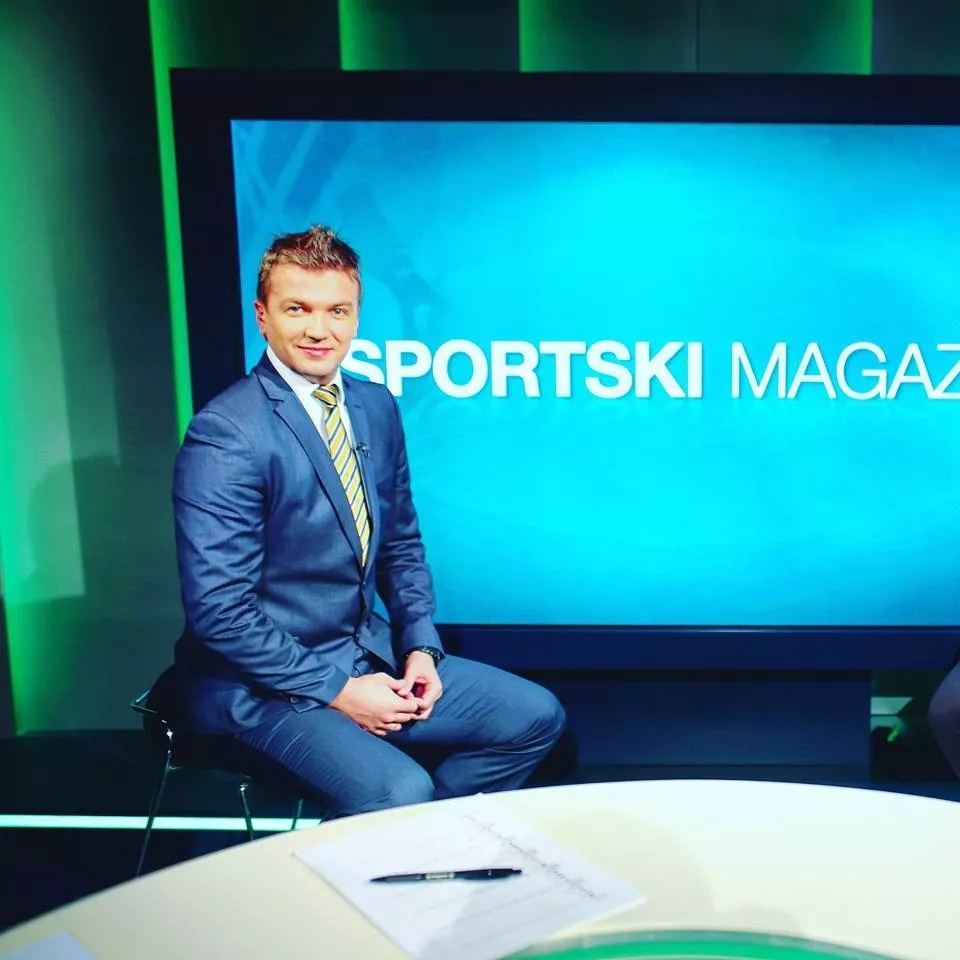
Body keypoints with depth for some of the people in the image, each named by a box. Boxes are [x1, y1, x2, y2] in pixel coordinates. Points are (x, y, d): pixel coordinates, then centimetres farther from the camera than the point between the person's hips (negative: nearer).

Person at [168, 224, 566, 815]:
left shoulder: (376, 407, 5)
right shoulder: (226, 434, -19)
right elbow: (218, 611, -21)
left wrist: (421, 647, 1)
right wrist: (337, 691, -19)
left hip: (371, 654, 8)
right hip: (265, 684, -7)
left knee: (536, 718, 3)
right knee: (399, 793, -29)